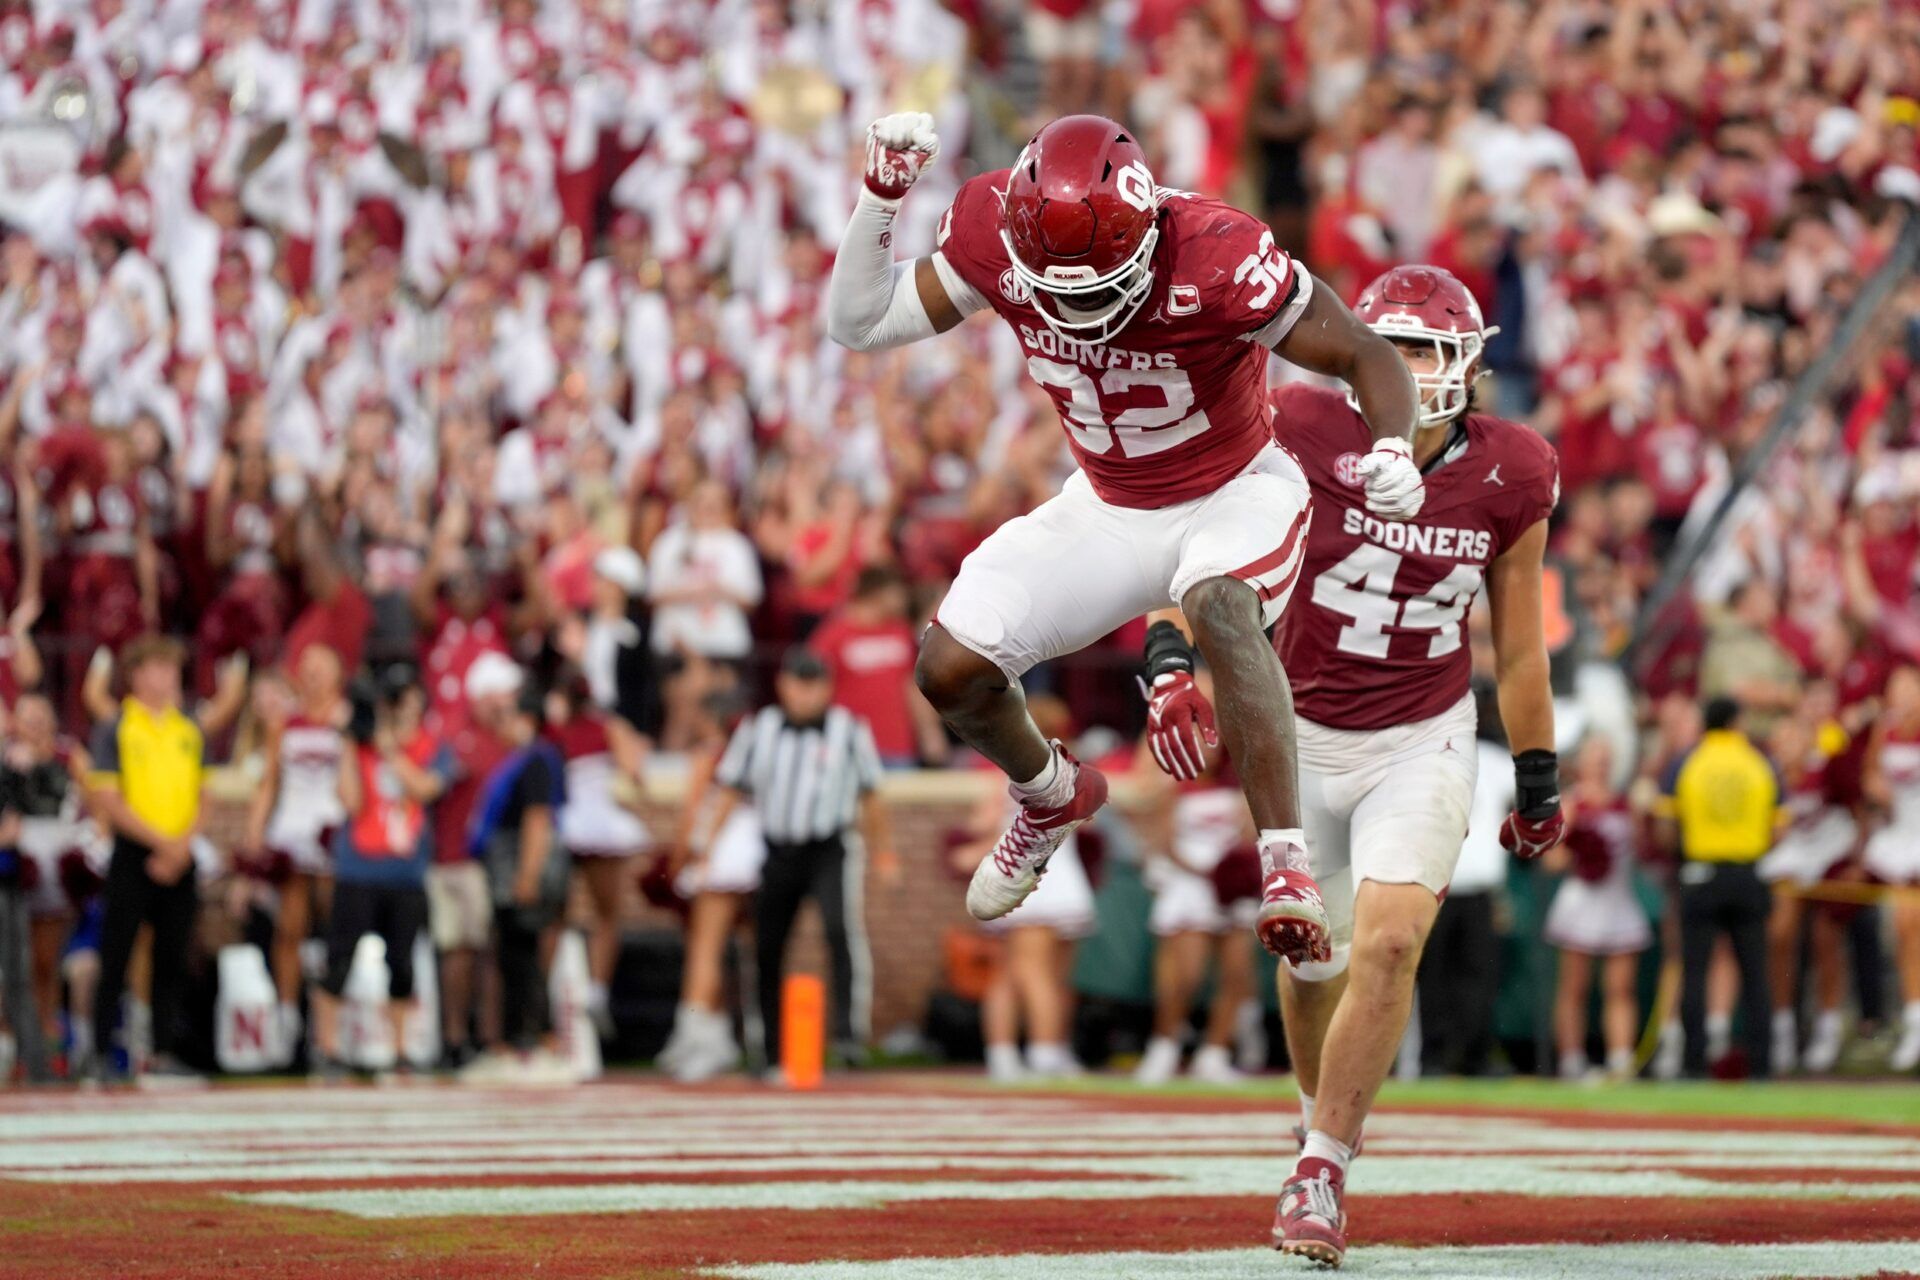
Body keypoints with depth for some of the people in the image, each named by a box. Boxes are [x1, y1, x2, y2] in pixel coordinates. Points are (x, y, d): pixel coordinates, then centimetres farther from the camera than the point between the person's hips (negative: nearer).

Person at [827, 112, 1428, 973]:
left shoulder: (1215, 260, -32)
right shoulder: (994, 231, -19)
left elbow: (1366, 357, -23)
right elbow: (860, 321, -7)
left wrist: (1392, 451, -43)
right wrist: (881, 196, -21)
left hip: (1236, 492, -5)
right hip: (1109, 508, 5)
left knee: (1220, 610, -38)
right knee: (950, 668, -6)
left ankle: (1287, 868, -38)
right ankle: (1050, 796, 27)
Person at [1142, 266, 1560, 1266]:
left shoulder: (1507, 478, -8)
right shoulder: (1306, 436, -15)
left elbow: (1518, 645, 4)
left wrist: (1537, 782, 11)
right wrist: (1169, 660, -21)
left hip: (1423, 742, 0)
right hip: (1304, 734, 0)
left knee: (1390, 941, -18)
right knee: (1314, 960, 10)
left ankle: (1321, 1174, -7)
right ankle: (1323, 1116, 41)